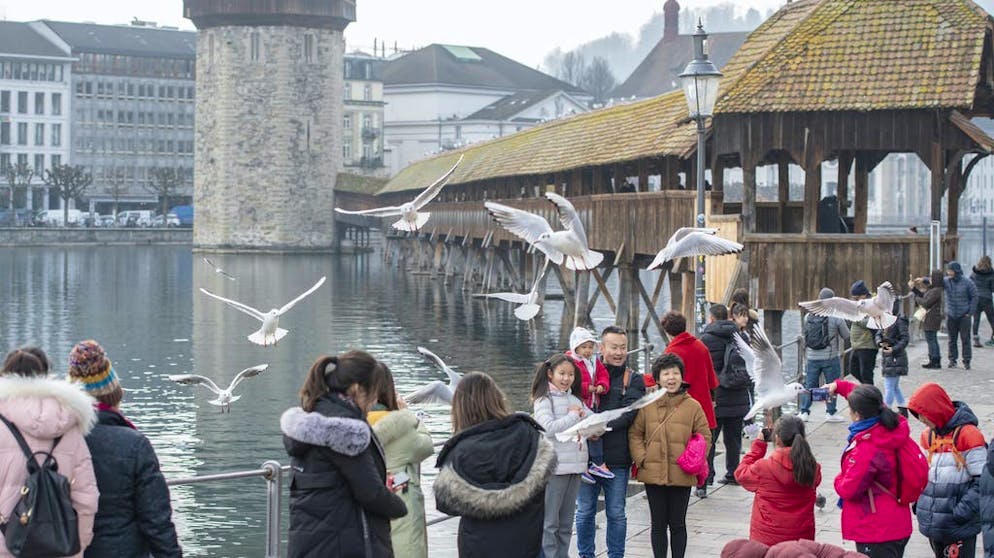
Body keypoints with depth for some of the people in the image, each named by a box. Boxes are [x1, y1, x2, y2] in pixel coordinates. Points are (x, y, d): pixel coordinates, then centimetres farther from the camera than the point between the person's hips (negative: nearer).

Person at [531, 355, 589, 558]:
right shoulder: (543, 400, -3)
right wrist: (573, 415, -7)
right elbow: (549, 427, -17)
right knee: (550, 521, -4)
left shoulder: (575, 400, 16)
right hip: (553, 466, -6)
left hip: (575, 465, 6)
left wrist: (583, 414, -6)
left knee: (566, 522, 11)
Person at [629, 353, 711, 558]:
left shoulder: (692, 406, -3)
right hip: (654, 474, 1)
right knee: (658, 524, 11)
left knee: (677, 524, 9)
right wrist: (642, 458, -6)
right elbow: (635, 434, 5)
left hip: (682, 477, -1)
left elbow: (705, 436, 3)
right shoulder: (647, 406, 0)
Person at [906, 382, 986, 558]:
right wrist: (919, 501, 8)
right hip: (933, 522, 7)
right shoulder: (928, 435, 10)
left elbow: (982, 480, -14)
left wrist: (964, 510, -19)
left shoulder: (967, 434, -13)